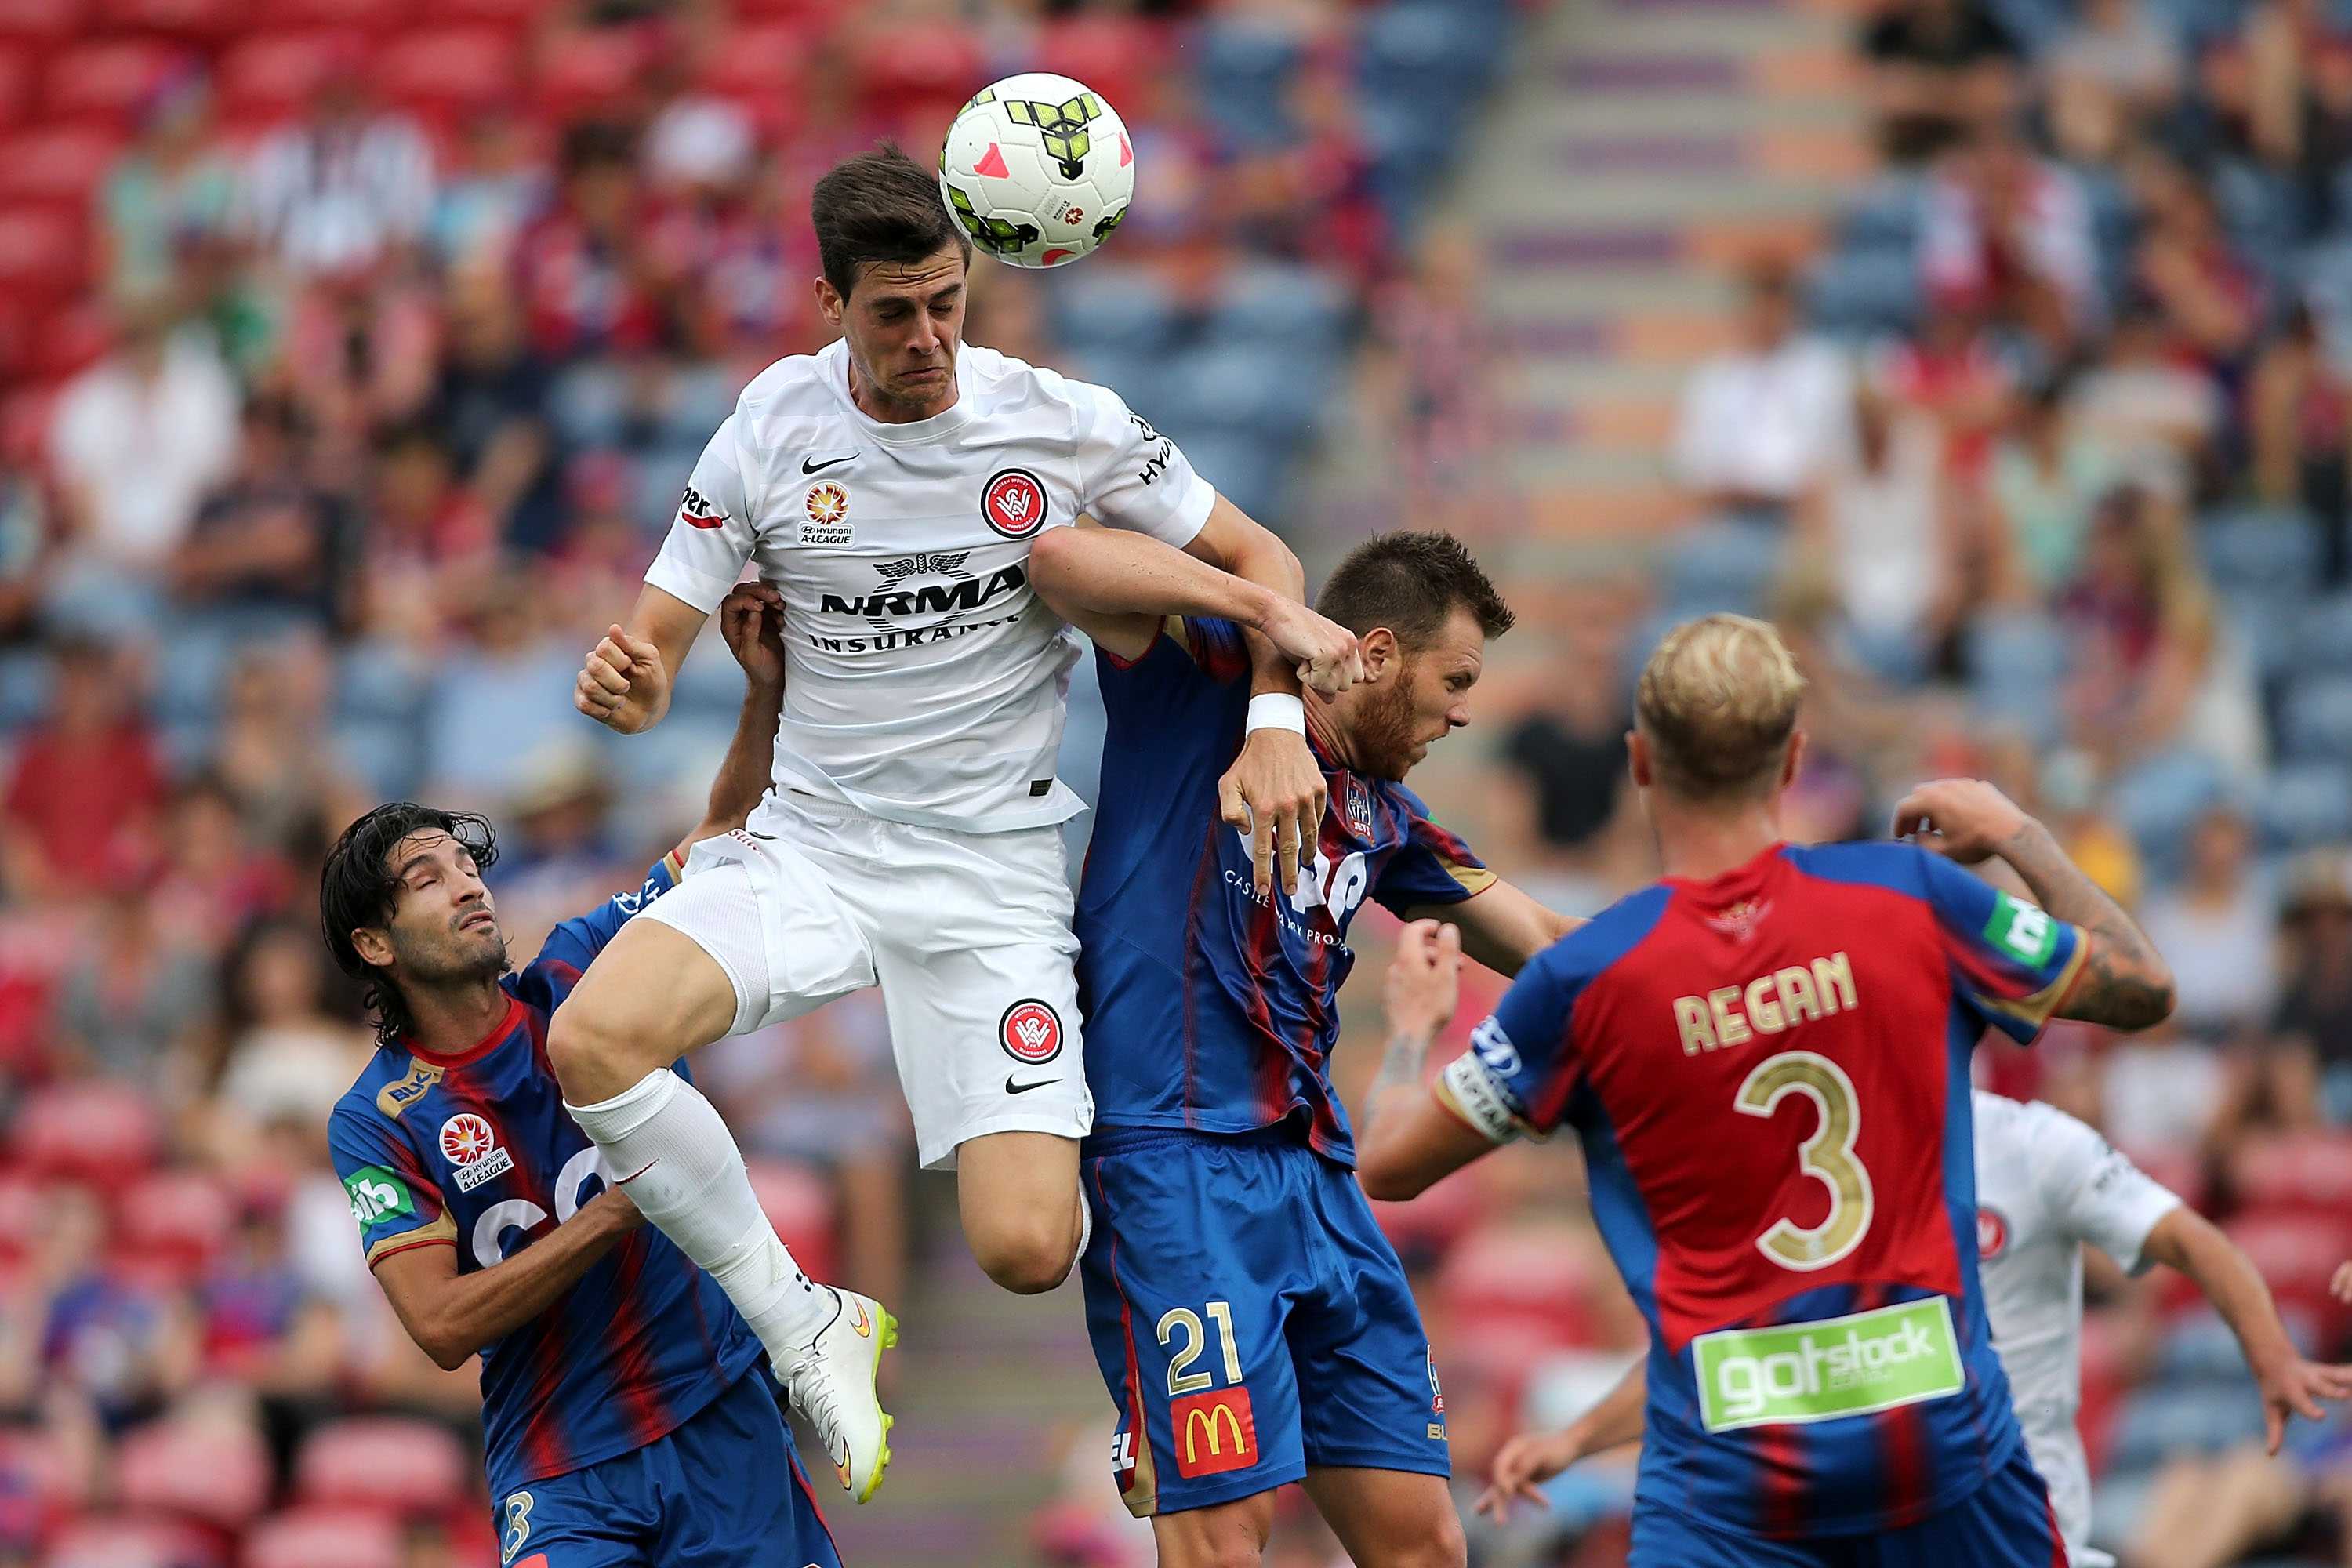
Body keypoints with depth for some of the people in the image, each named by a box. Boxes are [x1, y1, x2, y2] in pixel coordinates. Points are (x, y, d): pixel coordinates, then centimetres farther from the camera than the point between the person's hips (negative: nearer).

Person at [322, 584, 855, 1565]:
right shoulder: (375, 1123, -4)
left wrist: (767, 685, -6)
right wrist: (620, 1208, -17)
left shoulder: (579, 976, 4)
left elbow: (725, 837, 9)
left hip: (721, 1420, 2)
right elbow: (441, 1324, -14)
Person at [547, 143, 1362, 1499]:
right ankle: (805, 1334, -7)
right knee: (592, 1040, -27)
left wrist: (1277, 724, -14)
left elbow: (1255, 556, 5)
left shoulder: (1064, 423, -7)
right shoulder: (773, 431, -5)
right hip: (810, 843, 2)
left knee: (1026, 1250, -16)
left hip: (996, 867, -2)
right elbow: (655, 653, 0)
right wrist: (627, 684, -25)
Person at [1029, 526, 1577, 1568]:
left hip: (1314, 1172, 8)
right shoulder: (1203, 690, -1)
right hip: (1178, 1161, -8)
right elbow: (1067, 559, -16)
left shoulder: (1382, 815, 20)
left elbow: (1543, 944, 28)